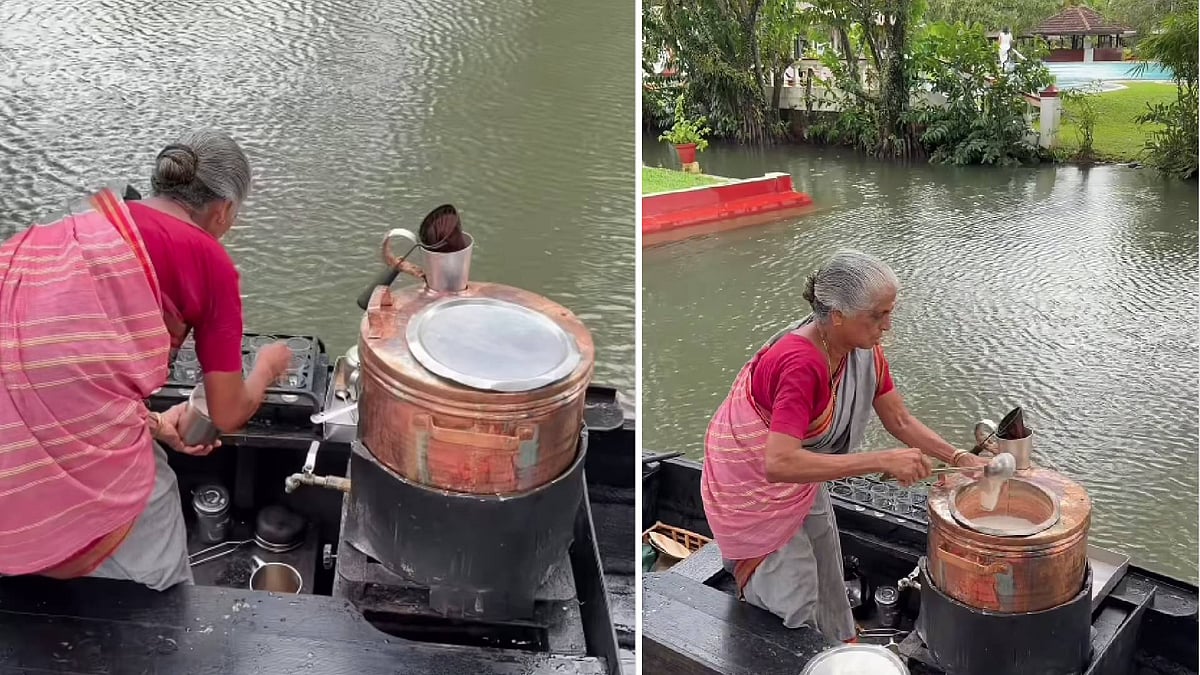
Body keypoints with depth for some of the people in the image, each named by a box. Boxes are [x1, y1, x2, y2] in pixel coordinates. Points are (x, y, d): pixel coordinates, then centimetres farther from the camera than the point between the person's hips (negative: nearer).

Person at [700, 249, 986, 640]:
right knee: (794, 606, -2)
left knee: (828, 589, 21)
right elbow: (779, 463, -46)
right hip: (752, 486, -8)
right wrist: (881, 461, -44)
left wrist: (958, 458, -13)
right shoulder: (800, 364, -37)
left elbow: (900, 421, 0)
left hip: (802, 479, 8)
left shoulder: (865, 351, -11)